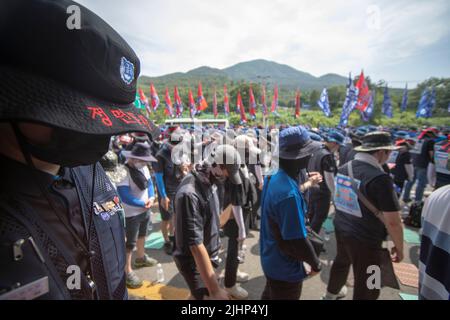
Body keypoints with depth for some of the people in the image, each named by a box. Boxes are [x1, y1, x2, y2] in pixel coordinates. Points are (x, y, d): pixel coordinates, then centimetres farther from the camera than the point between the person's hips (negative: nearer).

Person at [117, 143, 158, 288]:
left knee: (142, 234, 26)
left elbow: (149, 183, 7)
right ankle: (127, 272, 19)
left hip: (145, 209, 8)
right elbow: (125, 197, -30)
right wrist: (143, 204, -19)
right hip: (131, 213, -8)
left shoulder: (143, 167, -2)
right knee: (130, 242, 3)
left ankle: (141, 257, 48)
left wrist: (151, 198, -12)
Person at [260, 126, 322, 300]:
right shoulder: (289, 193, -35)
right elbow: (297, 241, -28)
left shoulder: (273, 178, -5)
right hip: (285, 268, -7)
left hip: (271, 259, 8)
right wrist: (316, 263, -12)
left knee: (270, 295, 28)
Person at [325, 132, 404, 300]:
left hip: (341, 229, 8)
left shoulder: (343, 169, -2)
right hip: (365, 240, -7)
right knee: (367, 287, 13)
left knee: (341, 263, 32)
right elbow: (392, 222, -21)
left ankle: (331, 295, 55)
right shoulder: (379, 178, -25)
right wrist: (399, 247, -5)